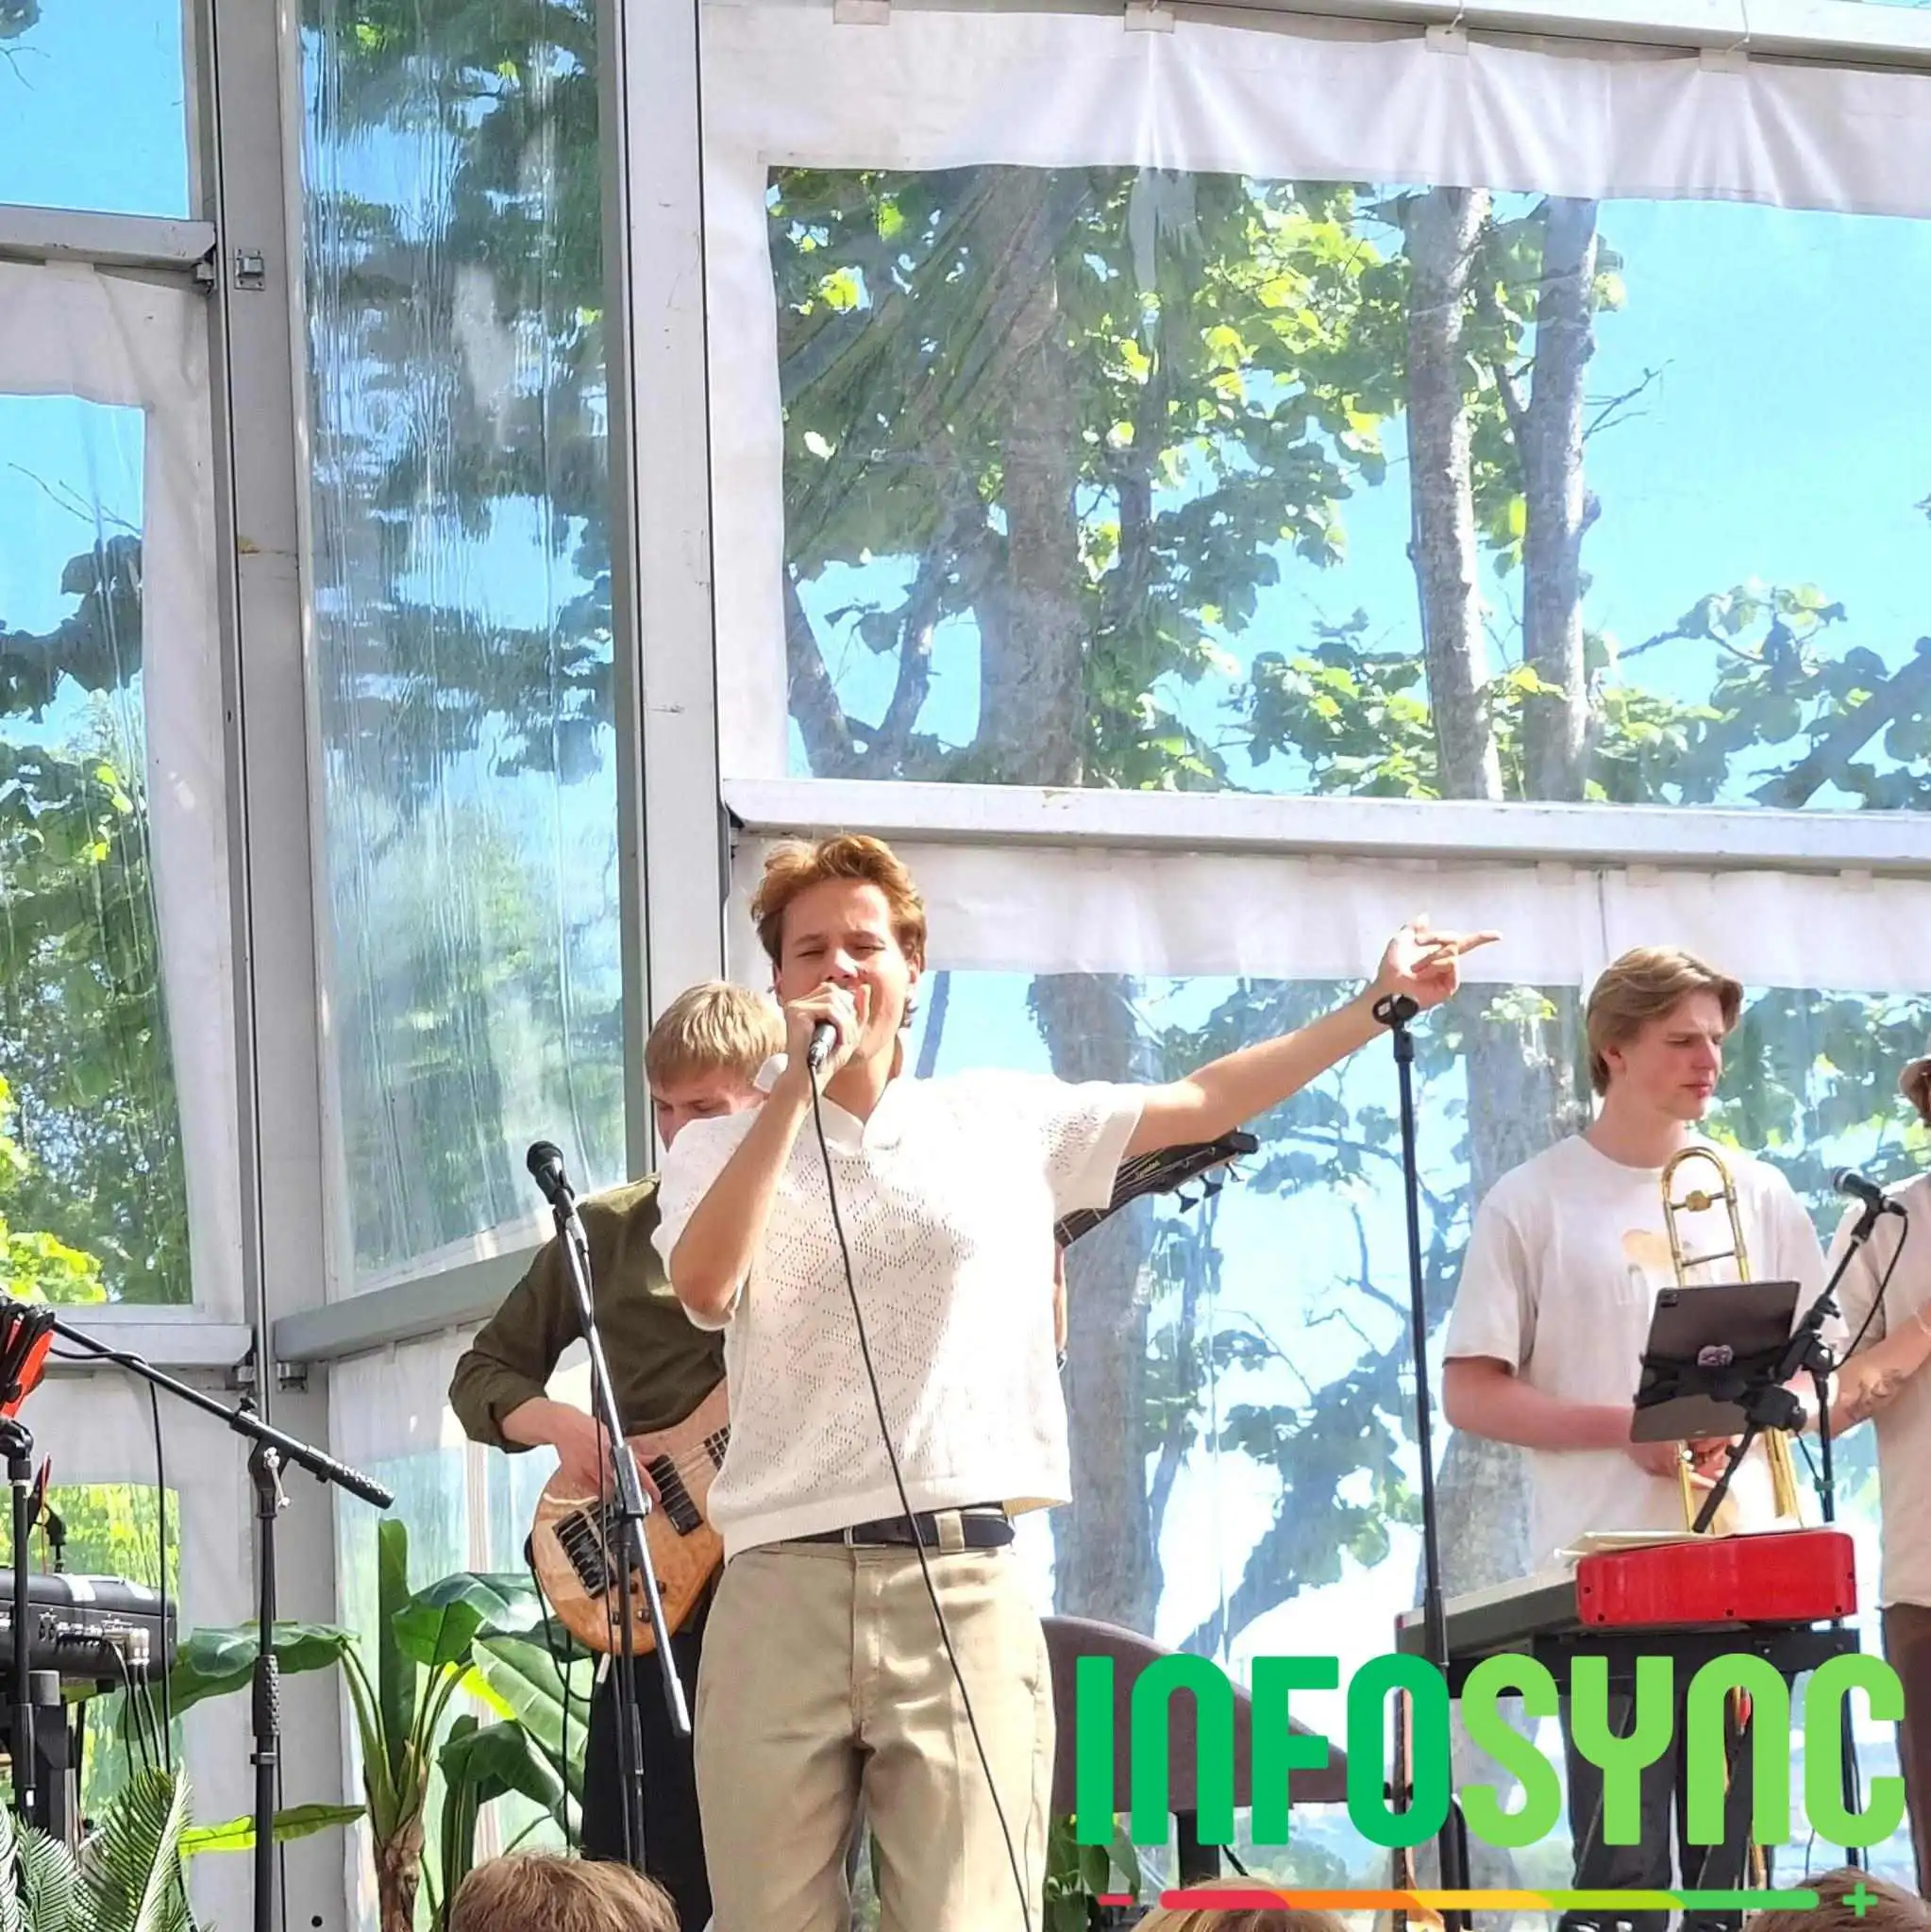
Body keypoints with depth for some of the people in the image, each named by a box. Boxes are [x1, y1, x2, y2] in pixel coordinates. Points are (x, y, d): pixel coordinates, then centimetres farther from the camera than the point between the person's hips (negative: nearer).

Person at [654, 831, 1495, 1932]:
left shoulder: (1004, 1120, 14)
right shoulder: (725, 1150, 10)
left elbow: (1205, 1104, 21)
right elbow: (704, 1286, -10)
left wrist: (1381, 1002, 22)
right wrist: (797, 1086, -10)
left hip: (963, 1588, 0)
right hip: (782, 1590, 0)